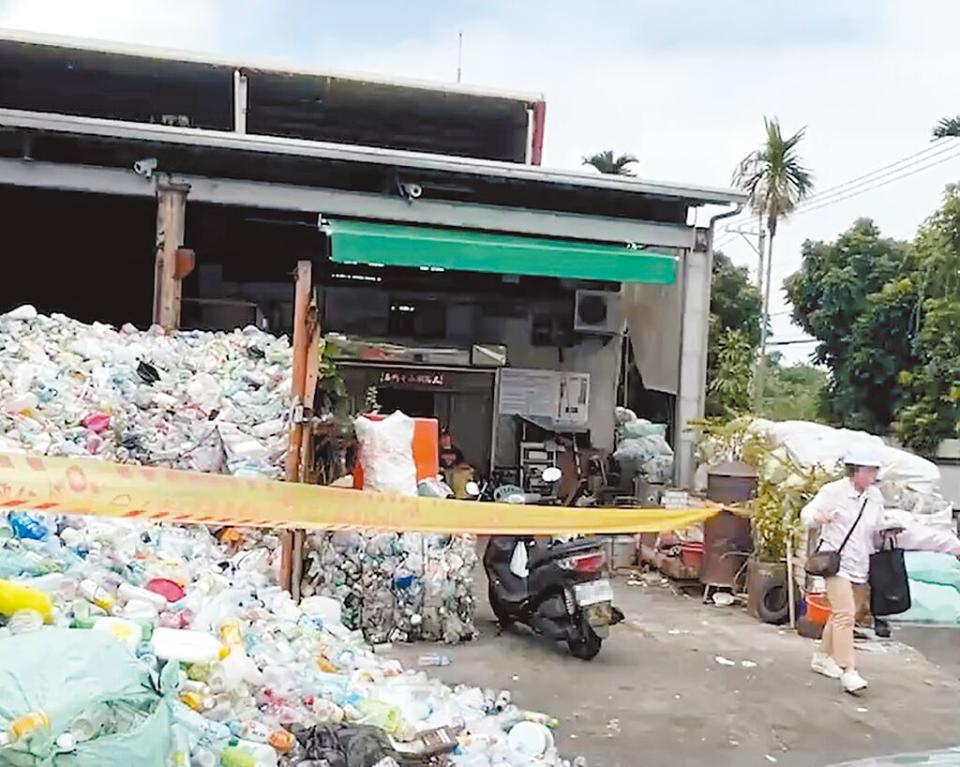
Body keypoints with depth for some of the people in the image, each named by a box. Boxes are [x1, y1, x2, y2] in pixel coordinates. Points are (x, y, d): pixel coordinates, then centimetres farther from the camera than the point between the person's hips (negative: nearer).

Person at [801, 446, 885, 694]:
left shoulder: (875, 496, 7)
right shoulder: (833, 491, -9)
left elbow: (877, 527, 19)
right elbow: (807, 512, -8)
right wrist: (818, 517, -30)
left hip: (862, 566, 6)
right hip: (837, 562, -6)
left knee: (842, 615, 15)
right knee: (845, 615, -15)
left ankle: (823, 657, 31)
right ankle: (848, 671, -14)